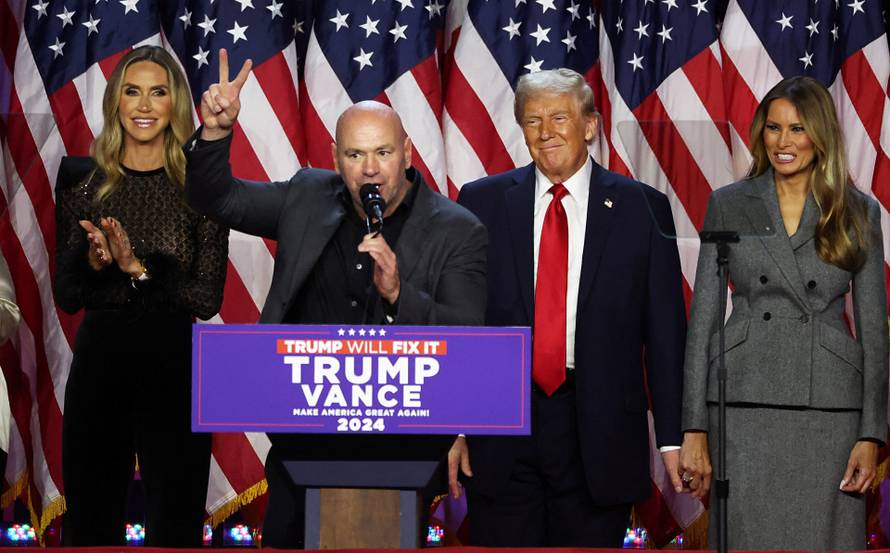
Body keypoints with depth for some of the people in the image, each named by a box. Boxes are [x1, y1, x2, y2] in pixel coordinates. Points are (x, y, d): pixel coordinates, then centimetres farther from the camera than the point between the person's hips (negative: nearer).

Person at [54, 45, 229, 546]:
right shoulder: (84, 181, 4)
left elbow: (208, 299, -5)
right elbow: (67, 297, 4)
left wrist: (139, 270, -17)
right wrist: (92, 260, -16)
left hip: (175, 368, -2)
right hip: (98, 360, 2)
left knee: (176, 523, 5)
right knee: (91, 518, 10)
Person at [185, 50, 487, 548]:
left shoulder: (459, 233, -5)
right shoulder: (309, 198, 8)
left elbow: (469, 341, -13)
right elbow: (218, 198, 18)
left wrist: (399, 294, -29)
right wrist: (216, 131, 0)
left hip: (400, 440, -4)